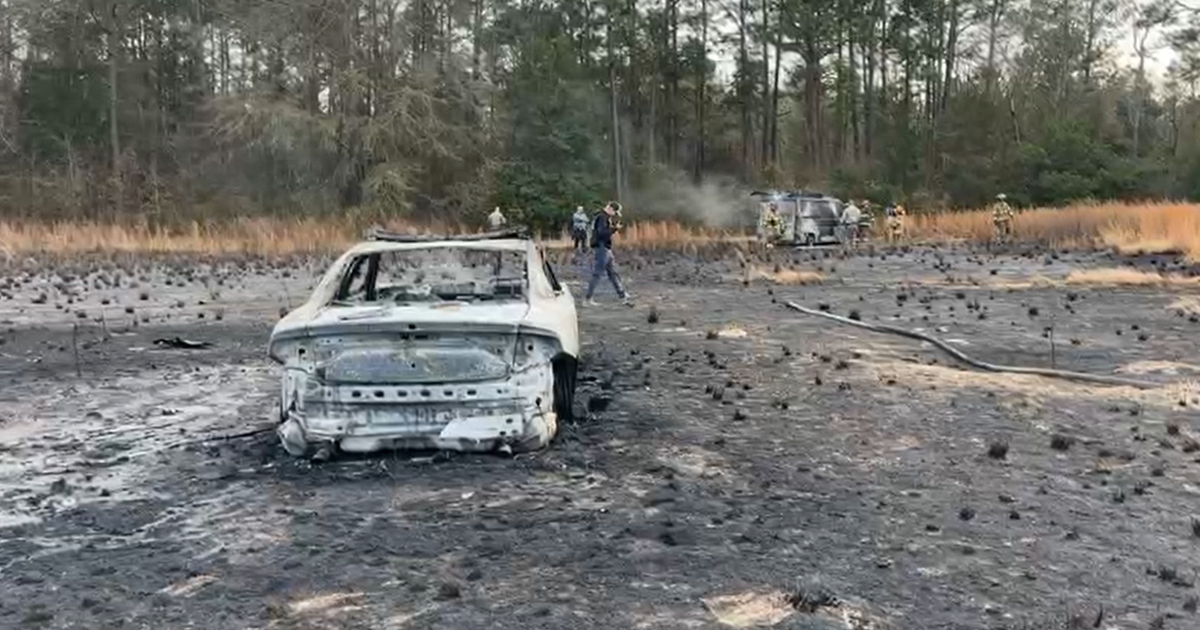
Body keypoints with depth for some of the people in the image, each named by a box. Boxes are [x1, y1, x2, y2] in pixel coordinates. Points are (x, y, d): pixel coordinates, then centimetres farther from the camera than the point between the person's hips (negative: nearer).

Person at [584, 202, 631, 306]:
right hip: (602, 247, -11)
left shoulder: (603, 216, 15)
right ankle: (587, 298, -2)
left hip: (605, 248, 11)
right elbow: (602, 233, -27)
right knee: (597, 274, -6)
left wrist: (613, 228, 5)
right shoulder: (602, 217, -16)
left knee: (613, 273, 14)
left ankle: (622, 295, 21)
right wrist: (615, 228, -17)